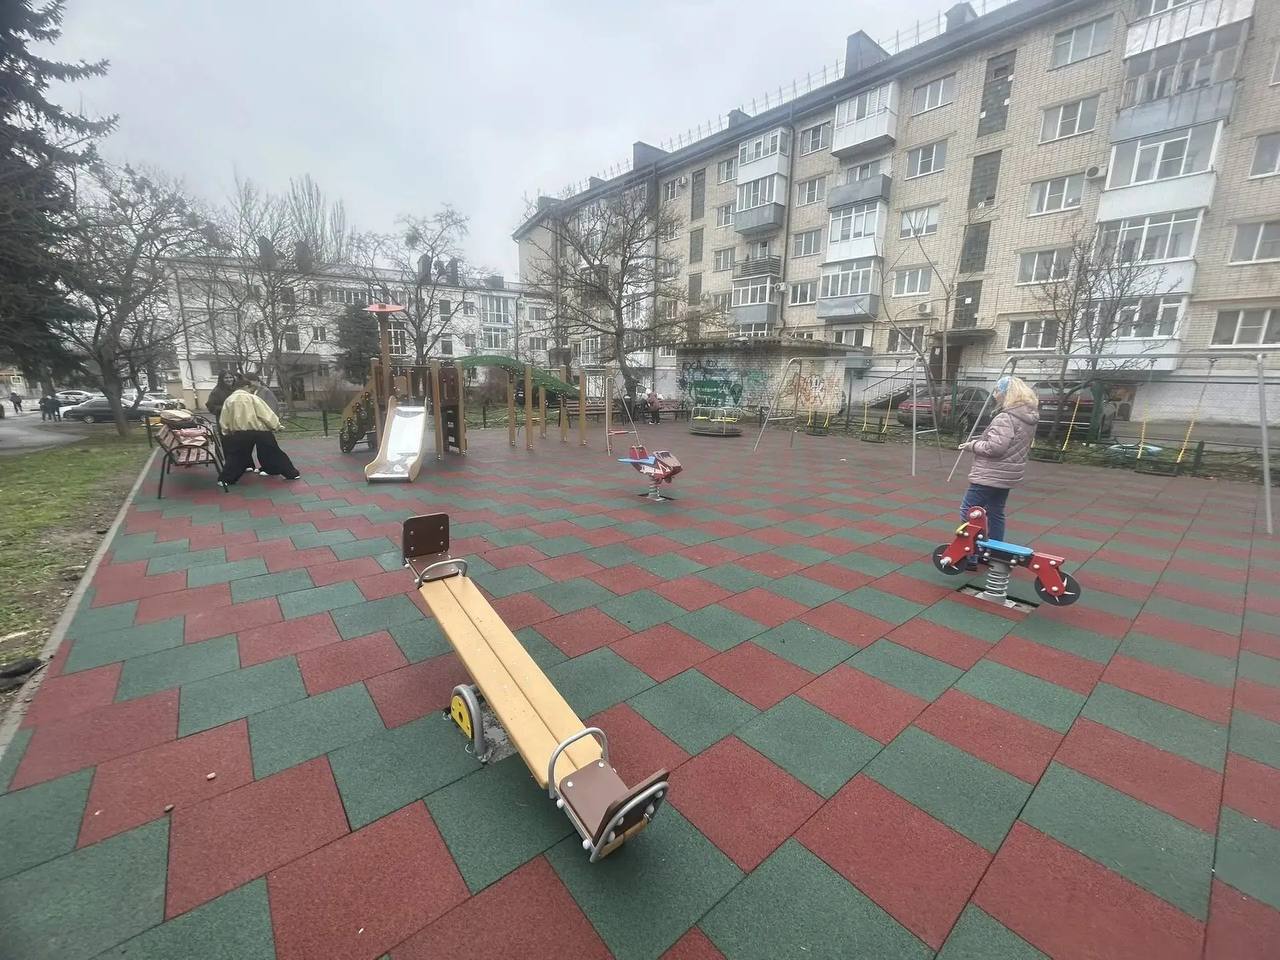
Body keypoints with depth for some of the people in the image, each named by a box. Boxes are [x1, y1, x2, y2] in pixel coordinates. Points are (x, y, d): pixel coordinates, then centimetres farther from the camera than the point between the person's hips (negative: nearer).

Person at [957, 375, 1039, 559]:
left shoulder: (1006, 418, -22)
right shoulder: (1029, 417, 10)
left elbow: (995, 447, -27)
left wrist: (972, 445, -12)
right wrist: (979, 441, 12)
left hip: (989, 475, -10)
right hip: (1007, 475, 10)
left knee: (968, 513, -2)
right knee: (996, 514, 19)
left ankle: (969, 556, -1)